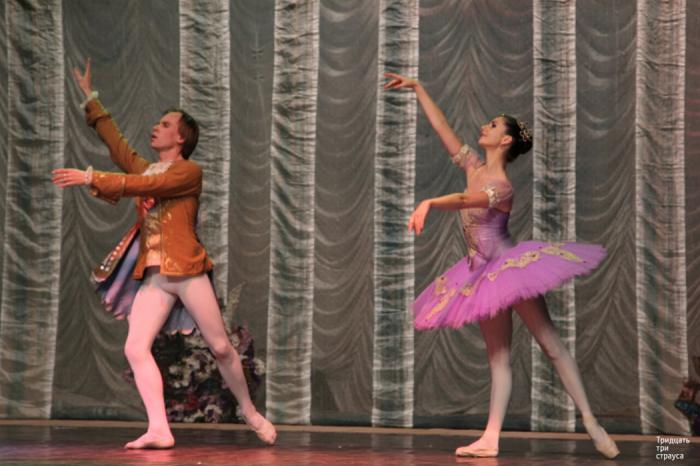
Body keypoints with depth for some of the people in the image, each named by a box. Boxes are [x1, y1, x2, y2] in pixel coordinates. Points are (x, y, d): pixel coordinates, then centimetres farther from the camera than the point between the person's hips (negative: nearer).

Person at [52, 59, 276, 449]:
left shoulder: (189, 170, -4)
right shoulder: (147, 169, 18)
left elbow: (141, 186, -16)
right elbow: (117, 144, 27)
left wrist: (90, 178, -18)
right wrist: (90, 97, 30)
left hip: (187, 271, -6)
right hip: (152, 276, 6)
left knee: (221, 347, 0)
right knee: (136, 349, -12)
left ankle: (251, 413, 20)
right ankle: (159, 430, -15)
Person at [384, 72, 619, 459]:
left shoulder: (502, 187, -20)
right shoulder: (475, 169, 3)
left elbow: (465, 201, -40)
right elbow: (441, 127, 6)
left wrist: (430, 203, -56)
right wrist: (417, 88, 6)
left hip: (512, 267, -8)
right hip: (486, 274, 8)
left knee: (551, 345, -5)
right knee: (498, 356, 4)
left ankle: (590, 422, -2)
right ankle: (491, 438, 0)